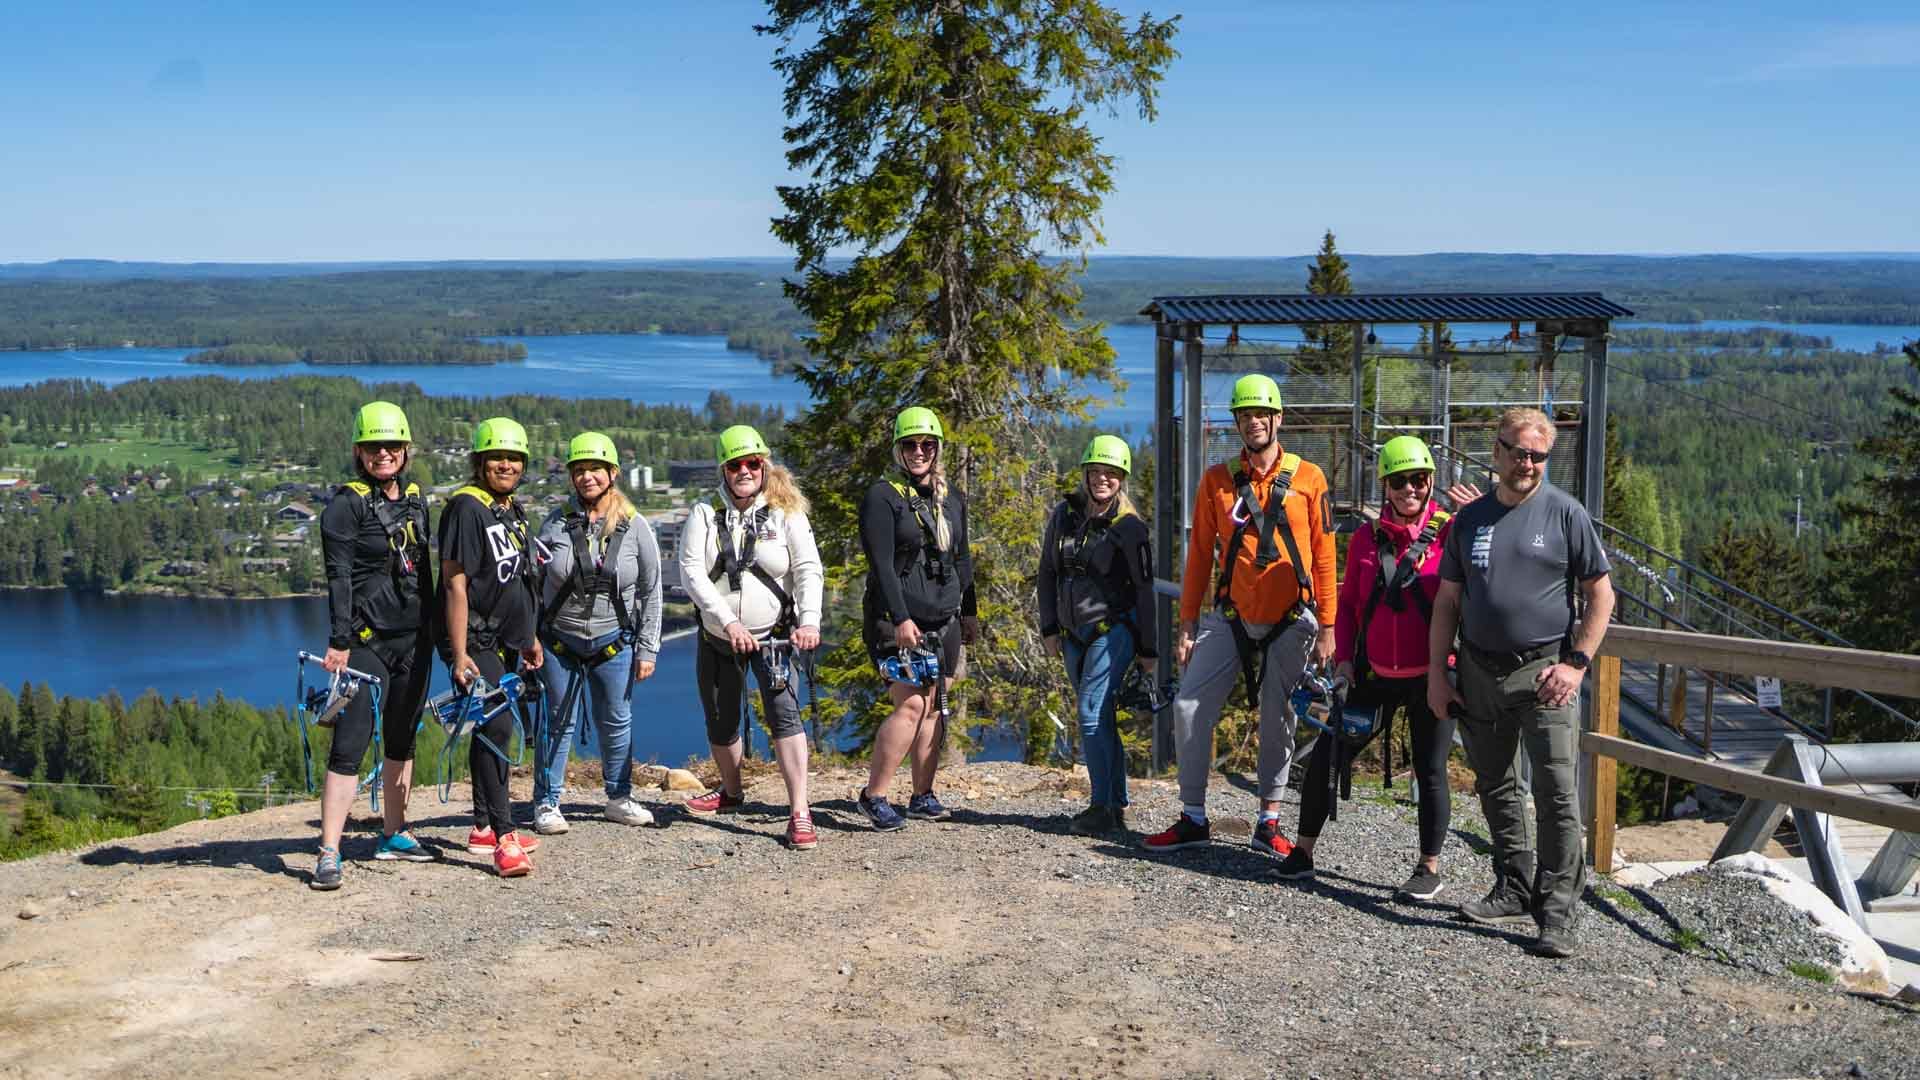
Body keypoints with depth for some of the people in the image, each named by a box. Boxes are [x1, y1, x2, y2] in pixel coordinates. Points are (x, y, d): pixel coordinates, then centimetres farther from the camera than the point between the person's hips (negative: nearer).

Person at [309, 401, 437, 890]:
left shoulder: (415, 498, 11)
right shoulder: (347, 504, -8)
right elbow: (338, 576, -15)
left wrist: (435, 626, 17)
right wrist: (339, 642, -21)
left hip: (414, 637, 7)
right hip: (367, 641, -7)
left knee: (401, 739, 14)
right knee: (350, 743, -10)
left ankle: (393, 836, 25)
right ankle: (329, 854, -9)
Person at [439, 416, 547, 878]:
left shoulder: (512, 510, 13)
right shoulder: (466, 507, -14)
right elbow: (455, 584, -18)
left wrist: (530, 637, 25)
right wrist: (460, 656, -23)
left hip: (505, 642, 9)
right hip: (476, 642, -9)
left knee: (491, 730, 14)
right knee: (495, 727, -17)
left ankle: (484, 829, 24)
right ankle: (504, 839, -18)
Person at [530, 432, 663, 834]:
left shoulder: (635, 527, -4)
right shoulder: (556, 523, -6)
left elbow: (651, 592, 0)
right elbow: (534, 582, 1)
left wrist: (648, 650, -1)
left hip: (614, 643, 1)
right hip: (559, 640, -1)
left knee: (617, 722, 9)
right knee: (558, 722, 4)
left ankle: (619, 798, 24)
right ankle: (547, 804, 15)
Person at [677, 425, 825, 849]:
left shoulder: (786, 513, -3)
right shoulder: (704, 515, -1)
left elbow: (809, 569, -9)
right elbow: (692, 573, -11)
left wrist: (809, 620, -25)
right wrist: (729, 622, -22)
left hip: (773, 637, -3)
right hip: (717, 638, 3)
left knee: (784, 714, -18)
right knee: (720, 723, 15)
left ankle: (800, 813, -18)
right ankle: (731, 792, 40)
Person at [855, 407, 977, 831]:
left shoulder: (952, 501, 14)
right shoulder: (883, 498, -5)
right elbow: (882, 565, -13)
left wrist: (969, 612, 18)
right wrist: (901, 619, -20)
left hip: (943, 621, 6)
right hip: (897, 620, -6)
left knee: (934, 707, 5)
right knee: (910, 705, -15)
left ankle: (923, 797, 13)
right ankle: (873, 795, -6)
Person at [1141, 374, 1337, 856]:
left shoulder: (1307, 478, 0)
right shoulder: (1217, 480, 4)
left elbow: (1323, 555, 1)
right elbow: (1199, 555, 6)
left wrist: (1326, 626, -3)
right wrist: (1188, 623, 2)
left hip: (1289, 622, -1)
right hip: (1231, 618, 1)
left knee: (1278, 721, 6)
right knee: (1189, 707, -6)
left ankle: (1268, 822, 18)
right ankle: (1193, 819, 5)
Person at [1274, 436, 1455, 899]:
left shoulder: (1450, 532, -4)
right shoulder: (1366, 539, 7)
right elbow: (1348, 604, 13)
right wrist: (1343, 657, 3)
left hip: (1431, 677, -3)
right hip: (1375, 675, 4)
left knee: (1430, 771, 5)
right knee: (1326, 755, 3)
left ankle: (1429, 869, 20)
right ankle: (1304, 850, 18)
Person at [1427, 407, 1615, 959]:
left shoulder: (1564, 512, -1)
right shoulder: (1469, 518, 9)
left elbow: (1600, 593, 1)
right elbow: (1447, 601, 13)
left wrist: (1576, 663, -9)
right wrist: (1436, 673, 6)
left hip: (1544, 670, -4)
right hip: (1479, 672, 4)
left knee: (1557, 792, -9)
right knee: (1494, 786, 13)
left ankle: (1557, 913, -6)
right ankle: (1515, 888, 27)